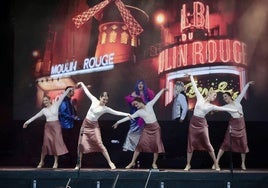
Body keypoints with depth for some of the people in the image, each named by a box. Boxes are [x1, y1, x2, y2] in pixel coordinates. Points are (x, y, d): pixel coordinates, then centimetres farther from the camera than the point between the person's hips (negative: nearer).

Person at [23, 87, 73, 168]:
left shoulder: (55, 105, -1)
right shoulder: (44, 110, 5)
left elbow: (62, 97, -5)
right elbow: (35, 116, 11)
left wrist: (68, 90, -9)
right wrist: (27, 122, 12)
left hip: (56, 126, -2)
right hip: (48, 127, 2)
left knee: (56, 143, -4)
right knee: (46, 143, 0)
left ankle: (56, 162, 0)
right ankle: (41, 161, 10)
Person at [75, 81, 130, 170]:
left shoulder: (106, 109, -7)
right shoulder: (94, 100, -1)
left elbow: (116, 112, -10)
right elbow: (87, 92, 10)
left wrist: (126, 114, -20)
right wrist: (82, 84, 19)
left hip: (94, 126, -2)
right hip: (85, 124, 2)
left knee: (99, 143, -13)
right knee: (81, 143, 0)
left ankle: (110, 162, -8)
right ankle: (79, 164, 12)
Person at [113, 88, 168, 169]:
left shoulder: (149, 105, 1)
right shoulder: (138, 112, 1)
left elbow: (156, 97, 6)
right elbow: (129, 117, -2)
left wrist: (163, 90, 9)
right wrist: (118, 122, -5)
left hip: (156, 127, 0)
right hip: (147, 128, 1)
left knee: (156, 145, -3)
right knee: (140, 144, -7)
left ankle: (154, 163, 8)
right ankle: (133, 162, -2)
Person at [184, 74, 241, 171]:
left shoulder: (211, 106, 6)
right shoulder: (200, 98, 5)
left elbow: (223, 108, 8)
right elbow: (194, 86, 8)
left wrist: (236, 111, 9)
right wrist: (191, 76, 10)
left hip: (202, 123, 0)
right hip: (193, 122, 0)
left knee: (207, 144, -4)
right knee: (191, 143, 2)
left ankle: (216, 164, 4)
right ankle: (188, 164, 11)